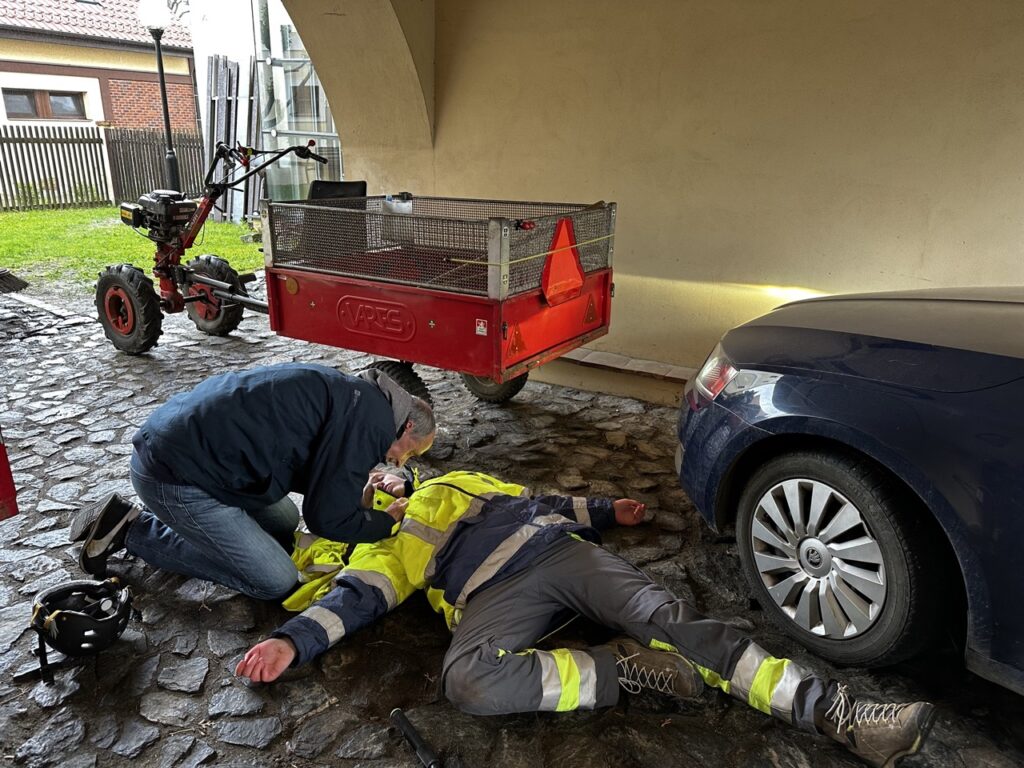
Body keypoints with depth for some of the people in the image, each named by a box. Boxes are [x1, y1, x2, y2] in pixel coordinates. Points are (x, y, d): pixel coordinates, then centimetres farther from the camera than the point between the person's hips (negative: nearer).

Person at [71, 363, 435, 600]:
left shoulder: (347, 392, 15)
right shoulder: (369, 418, -14)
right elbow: (327, 519, -14)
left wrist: (353, 496, 15)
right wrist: (389, 523, 3)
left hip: (181, 440, 10)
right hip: (175, 476, -10)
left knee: (284, 523, 21)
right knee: (277, 582, -2)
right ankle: (133, 531, 3)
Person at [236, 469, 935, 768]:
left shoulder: (456, 483, 33)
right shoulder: (382, 550, 21)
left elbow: (537, 503, 36)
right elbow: (352, 601, 4)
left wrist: (605, 511, 34)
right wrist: (293, 641, -14)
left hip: (561, 550, 4)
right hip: (495, 595, -3)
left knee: (672, 621, -17)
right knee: (469, 681, -36)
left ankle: (831, 710, -22)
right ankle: (626, 669, -24)